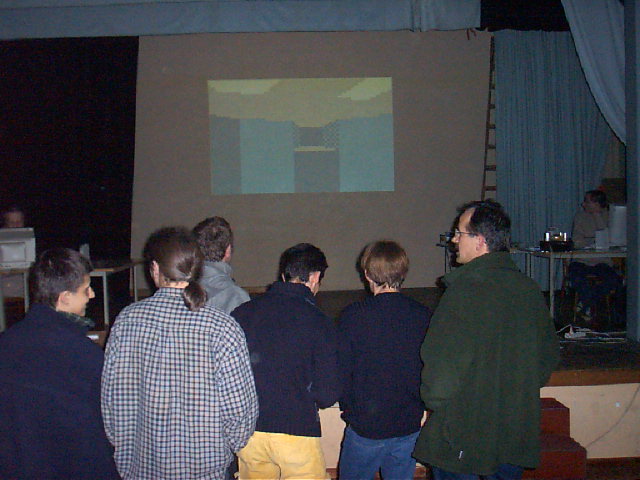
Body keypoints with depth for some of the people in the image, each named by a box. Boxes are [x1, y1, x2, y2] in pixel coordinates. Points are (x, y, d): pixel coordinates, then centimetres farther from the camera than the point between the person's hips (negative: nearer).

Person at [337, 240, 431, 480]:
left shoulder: (353, 315, -14)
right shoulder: (423, 316, -6)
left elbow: (341, 371, -10)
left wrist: (348, 407, 7)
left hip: (366, 425, -3)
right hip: (409, 425, 3)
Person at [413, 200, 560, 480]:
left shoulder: (464, 292, -22)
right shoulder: (530, 290, 0)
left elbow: (442, 366, -23)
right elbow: (549, 357, 12)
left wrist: (432, 400, -4)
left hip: (462, 440, -6)